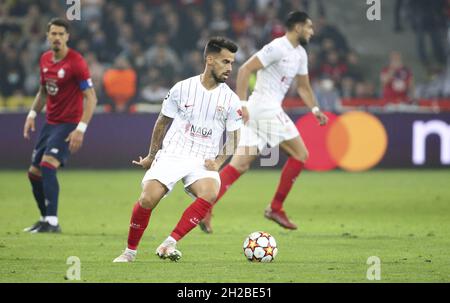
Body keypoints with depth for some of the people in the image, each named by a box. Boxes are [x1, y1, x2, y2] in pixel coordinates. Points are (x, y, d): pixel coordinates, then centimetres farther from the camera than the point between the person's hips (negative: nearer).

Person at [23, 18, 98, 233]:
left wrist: (81, 129, -22)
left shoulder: (76, 62, -15)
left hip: (69, 124, -8)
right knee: (34, 173, 8)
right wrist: (32, 114, 9)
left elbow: (91, 98, -16)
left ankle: (52, 222, -20)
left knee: (47, 166, -23)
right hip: (50, 123, 8)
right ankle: (45, 219, 23)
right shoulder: (45, 59, 7)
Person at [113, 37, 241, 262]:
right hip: (171, 156, -1)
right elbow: (162, 122, 13)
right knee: (148, 199, -22)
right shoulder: (182, 89, -1)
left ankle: (169, 244, -26)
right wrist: (152, 155, 17)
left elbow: (233, 138, 11)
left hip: (203, 161, 1)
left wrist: (218, 162, -4)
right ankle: (130, 250, 1)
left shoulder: (231, 100, 2)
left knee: (210, 193, -32)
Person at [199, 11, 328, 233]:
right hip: (266, 108, -9)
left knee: (240, 165, 1)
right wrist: (242, 104, -21)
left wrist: (315, 109, 14)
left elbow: (303, 87, 29)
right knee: (300, 154, -2)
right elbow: (245, 69, -16)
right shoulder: (277, 48, -11)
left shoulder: (300, 55, 18)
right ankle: (275, 208, 2)